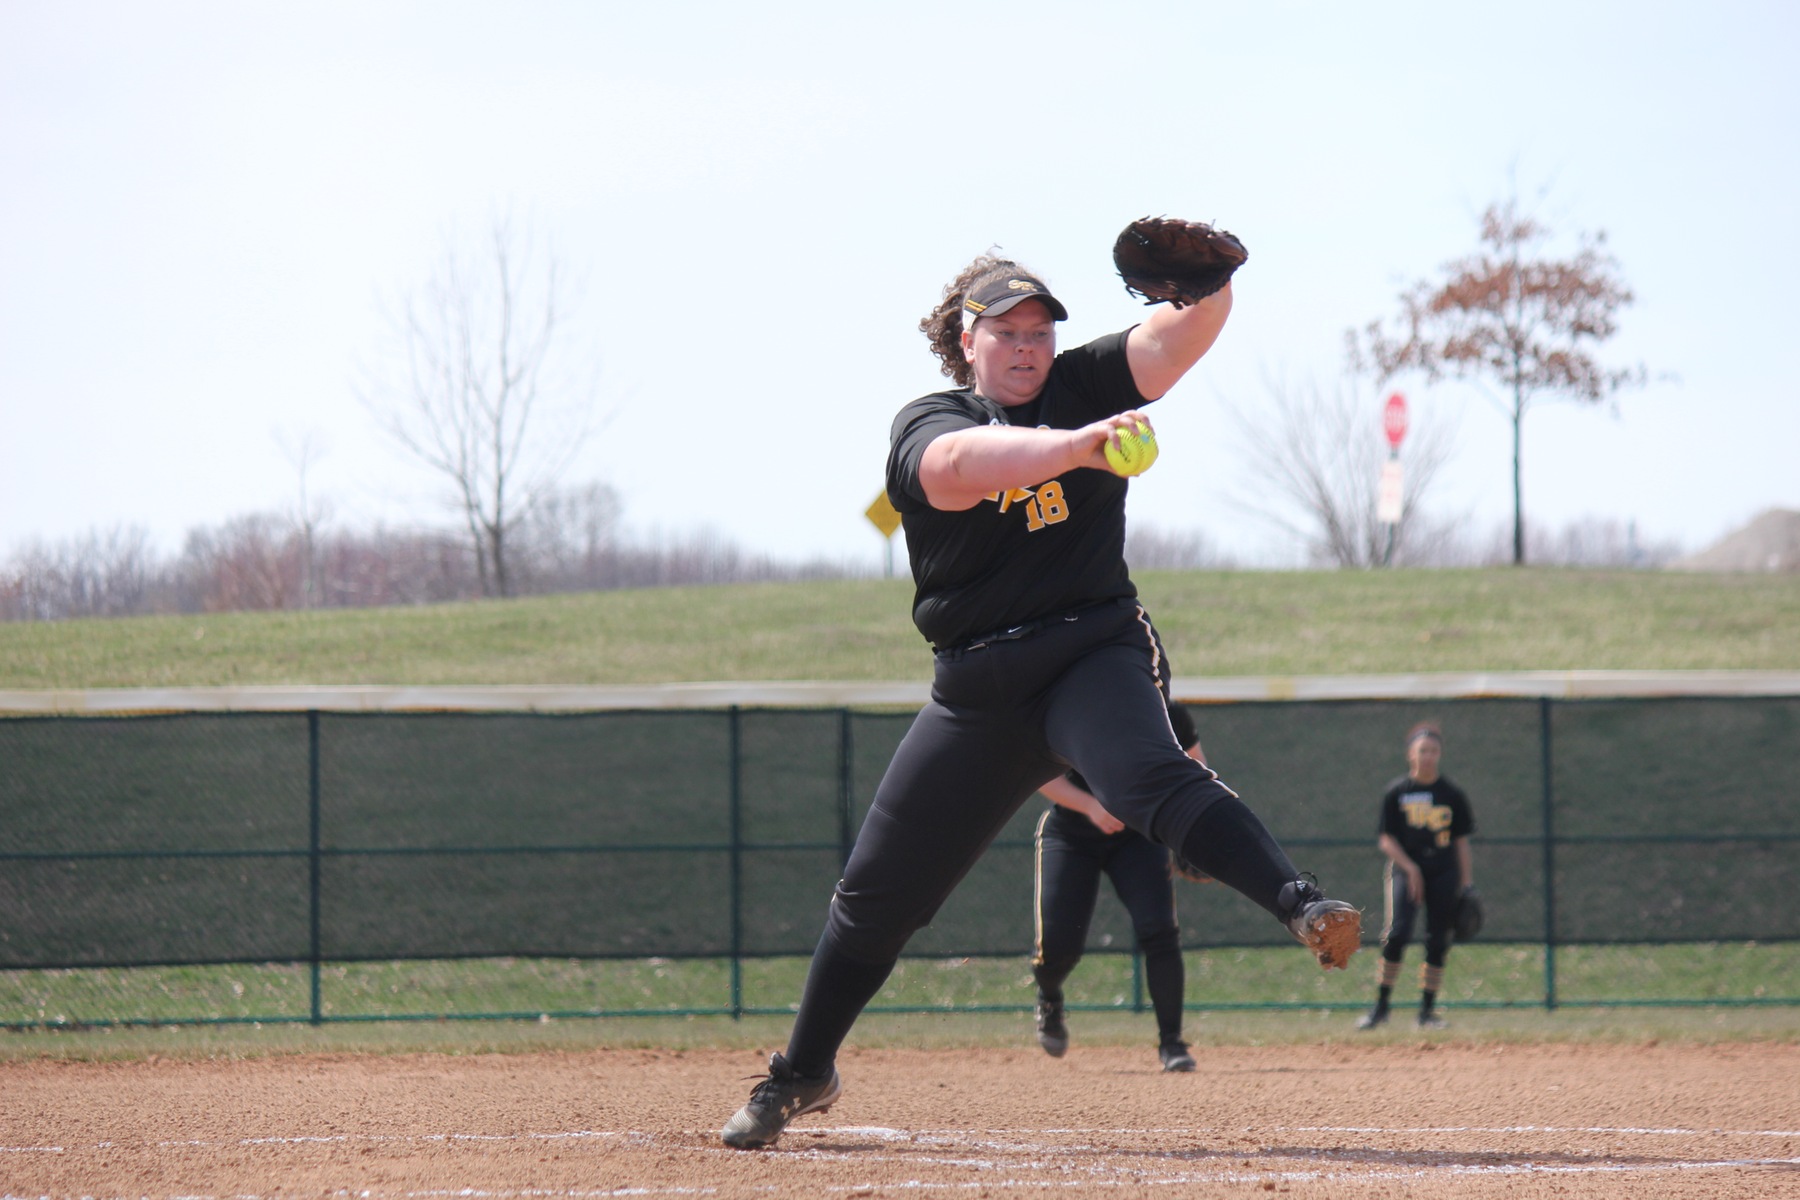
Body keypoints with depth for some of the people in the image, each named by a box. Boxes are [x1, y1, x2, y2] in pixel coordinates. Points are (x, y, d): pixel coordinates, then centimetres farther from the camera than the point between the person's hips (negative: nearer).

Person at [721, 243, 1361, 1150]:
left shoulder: (1083, 386, 5)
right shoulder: (926, 424, -2)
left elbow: (1179, 336, -11)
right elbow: (961, 466, -27)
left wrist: (1209, 284, -34)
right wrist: (1077, 445, -43)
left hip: (1095, 655, -1)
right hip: (977, 690, 1)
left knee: (1147, 776, -34)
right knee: (877, 888, 8)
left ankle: (1301, 907, -52)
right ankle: (802, 1073, 26)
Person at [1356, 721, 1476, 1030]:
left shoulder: (1452, 794, 7)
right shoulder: (1396, 792, 1)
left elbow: (1461, 841, 11)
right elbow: (1386, 839, -1)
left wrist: (1467, 883, 5)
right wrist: (1410, 868, -15)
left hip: (1443, 872, 3)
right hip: (1405, 868, -3)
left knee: (1437, 940, -1)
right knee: (1397, 932, -18)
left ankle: (1427, 1010, 8)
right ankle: (1380, 1006, -10)